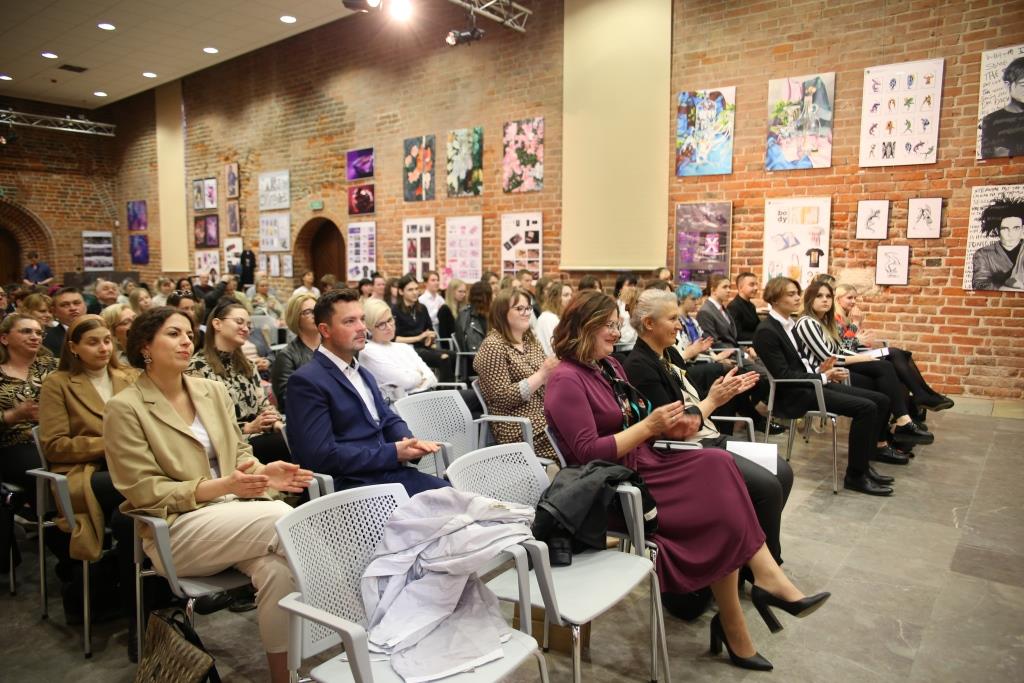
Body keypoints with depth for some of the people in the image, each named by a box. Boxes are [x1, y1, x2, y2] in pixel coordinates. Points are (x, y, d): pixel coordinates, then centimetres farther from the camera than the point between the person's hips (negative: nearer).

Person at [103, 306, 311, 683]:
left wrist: (262, 472, -10)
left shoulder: (214, 391, 12)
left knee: (276, 567, -29)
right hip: (175, 529, -5)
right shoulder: (125, 407, -5)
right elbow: (145, 491, -9)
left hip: (233, 510, 5)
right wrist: (220, 486, -22)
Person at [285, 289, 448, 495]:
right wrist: (393, 453, -16)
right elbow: (322, 455, -17)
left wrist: (410, 442, -6)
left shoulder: (363, 374, 19)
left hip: (390, 472, 8)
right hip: (351, 484, -8)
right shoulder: (307, 381, -10)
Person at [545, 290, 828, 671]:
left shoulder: (609, 365, 13)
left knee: (716, 464, -19)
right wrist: (648, 426, -20)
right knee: (721, 513, -20)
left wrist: (666, 424, -3)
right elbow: (588, 454, -20)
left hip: (642, 467, 7)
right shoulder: (567, 380, -15)